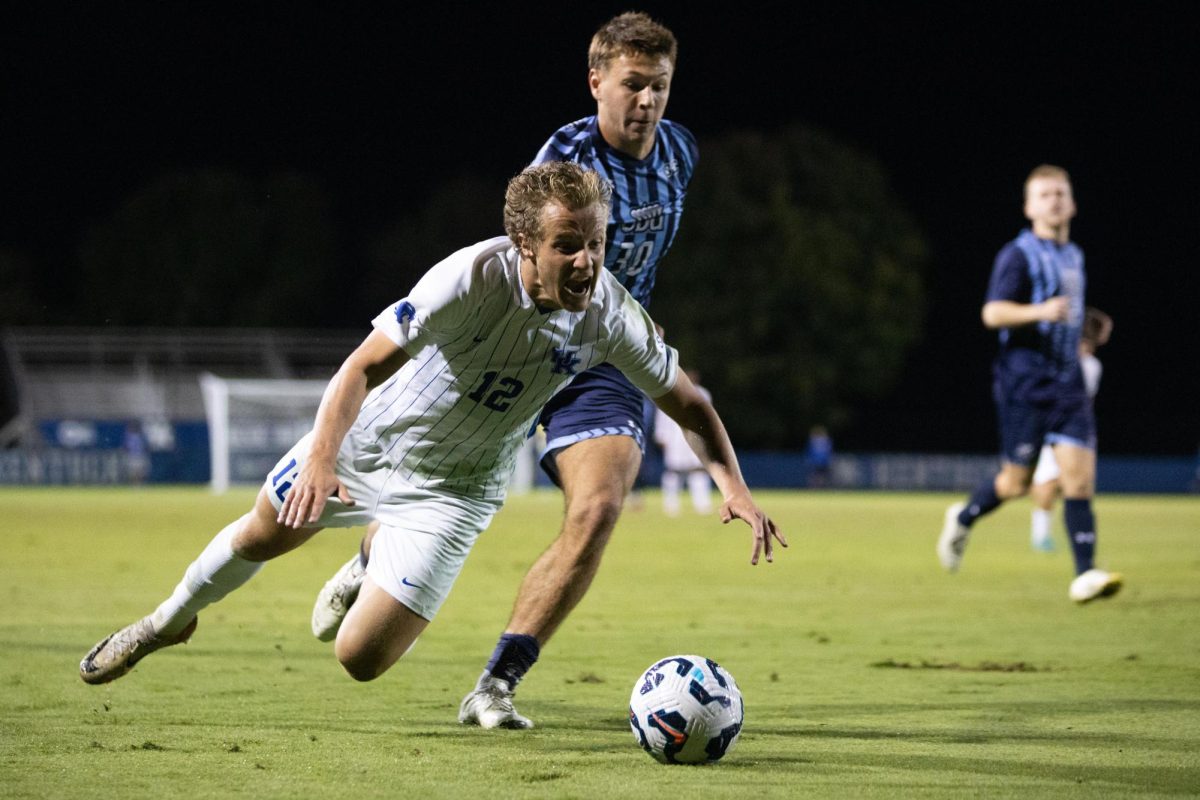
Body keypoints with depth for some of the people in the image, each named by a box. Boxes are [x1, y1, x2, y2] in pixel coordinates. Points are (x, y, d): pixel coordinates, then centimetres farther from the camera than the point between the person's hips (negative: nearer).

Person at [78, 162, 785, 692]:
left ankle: (373, 575, 25)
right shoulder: (475, 276, -32)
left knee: (361, 660, -10)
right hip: (369, 438, -1)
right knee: (264, 534, 22)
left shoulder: (609, 313, -22)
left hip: (451, 487, 1)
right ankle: (171, 620, 54)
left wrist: (734, 484, -21)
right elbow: (367, 364, -32)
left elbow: (689, 403, -7)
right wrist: (322, 456, -47)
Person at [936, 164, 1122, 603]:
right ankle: (963, 519, 30)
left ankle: (1085, 575, -11)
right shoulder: (1018, 255, -8)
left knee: (1080, 476, -7)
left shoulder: (1074, 257, 16)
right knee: (1018, 480, 1)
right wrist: (1039, 312, -34)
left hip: (1068, 379, 6)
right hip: (1025, 378, -6)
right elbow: (993, 312, -20)